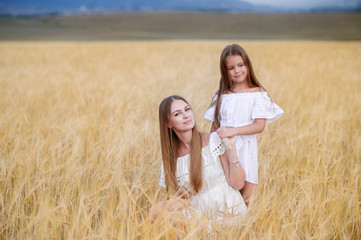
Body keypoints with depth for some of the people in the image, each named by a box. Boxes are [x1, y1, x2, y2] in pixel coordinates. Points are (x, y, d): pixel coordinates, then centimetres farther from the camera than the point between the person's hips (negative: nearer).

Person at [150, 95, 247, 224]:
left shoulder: (214, 140, -7)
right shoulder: (170, 158, 5)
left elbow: (238, 184, -8)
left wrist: (231, 149, -18)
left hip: (227, 212, -5)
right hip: (200, 212, 5)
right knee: (157, 209, -20)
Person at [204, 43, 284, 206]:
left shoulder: (257, 93, 0)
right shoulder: (221, 96, 10)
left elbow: (259, 126, -8)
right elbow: (215, 127, 11)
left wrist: (234, 131, -20)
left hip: (245, 149, -2)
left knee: (245, 201, -4)